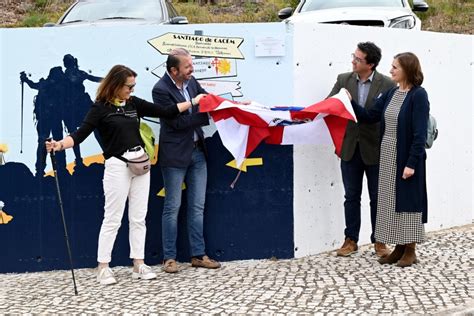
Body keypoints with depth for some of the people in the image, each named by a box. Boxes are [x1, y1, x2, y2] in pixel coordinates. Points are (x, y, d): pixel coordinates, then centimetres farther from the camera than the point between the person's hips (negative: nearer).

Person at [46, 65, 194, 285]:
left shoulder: (134, 103, 8)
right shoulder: (100, 108, -6)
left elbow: (165, 112, 12)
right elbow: (81, 134, -13)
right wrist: (59, 145, -31)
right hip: (117, 166, -5)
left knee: (139, 218, 8)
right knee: (112, 219, -1)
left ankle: (138, 264, 16)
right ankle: (103, 268, 8)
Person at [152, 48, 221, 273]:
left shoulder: (190, 81, 4)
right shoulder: (161, 90, -15)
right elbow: (178, 122, -19)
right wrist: (204, 111, -18)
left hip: (197, 151, 7)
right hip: (175, 155, -6)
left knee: (197, 207, 10)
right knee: (172, 208, 3)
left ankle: (198, 255, 19)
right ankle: (169, 258, 14)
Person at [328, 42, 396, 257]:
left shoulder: (387, 85, -8)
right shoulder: (344, 80, 2)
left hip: (375, 150, -3)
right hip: (350, 148, 3)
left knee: (377, 198, 8)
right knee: (351, 197, 11)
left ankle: (379, 241, 21)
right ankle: (351, 240, 22)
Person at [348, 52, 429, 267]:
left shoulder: (418, 95, -13)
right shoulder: (391, 94, 9)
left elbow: (420, 133, -17)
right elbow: (369, 116, 9)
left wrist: (412, 163, -20)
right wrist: (351, 102, -3)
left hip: (406, 158, -7)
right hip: (387, 157, 7)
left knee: (407, 200, 3)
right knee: (391, 201, 11)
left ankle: (410, 251, 14)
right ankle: (399, 248, 22)